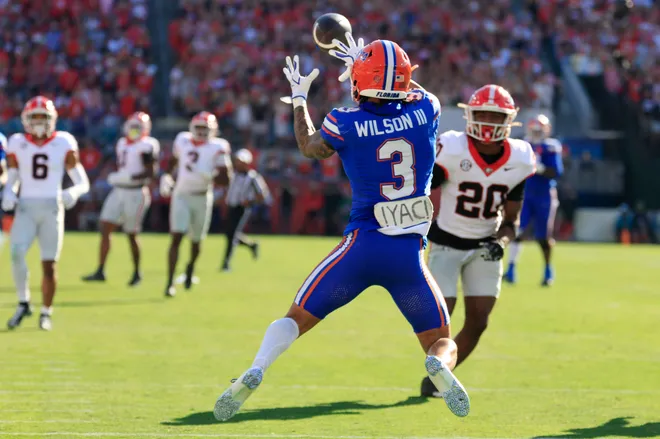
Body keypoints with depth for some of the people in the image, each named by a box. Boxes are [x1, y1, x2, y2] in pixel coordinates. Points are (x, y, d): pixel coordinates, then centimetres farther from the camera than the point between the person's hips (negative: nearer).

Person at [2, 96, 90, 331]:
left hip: (52, 208, -1)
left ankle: (46, 313, 15)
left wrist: (73, 192, -19)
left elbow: (83, 183, 3)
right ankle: (23, 304, -2)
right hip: (26, 208, 1)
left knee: (49, 264, 0)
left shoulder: (63, 145, -1)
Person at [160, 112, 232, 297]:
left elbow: (225, 178, -14)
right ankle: (170, 283, -12)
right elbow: (173, 160, 25)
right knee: (176, 238, -12)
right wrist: (166, 176, 8)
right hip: (181, 196, 1)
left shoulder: (217, 148, -8)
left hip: (202, 199, -1)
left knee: (196, 240, 13)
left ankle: (191, 267, 47)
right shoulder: (183, 141, 4)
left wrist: (203, 175, -25)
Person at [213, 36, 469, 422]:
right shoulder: (425, 111, -1)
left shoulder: (346, 125, -5)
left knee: (297, 319, 15)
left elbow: (309, 146, 18)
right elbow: (410, 90, 26)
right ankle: (439, 368, -24)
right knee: (443, 343, 12)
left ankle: (255, 372, -10)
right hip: (410, 254, 1)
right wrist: (364, 60, 36)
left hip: (362, 244, -1)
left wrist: (299, 97, 34)